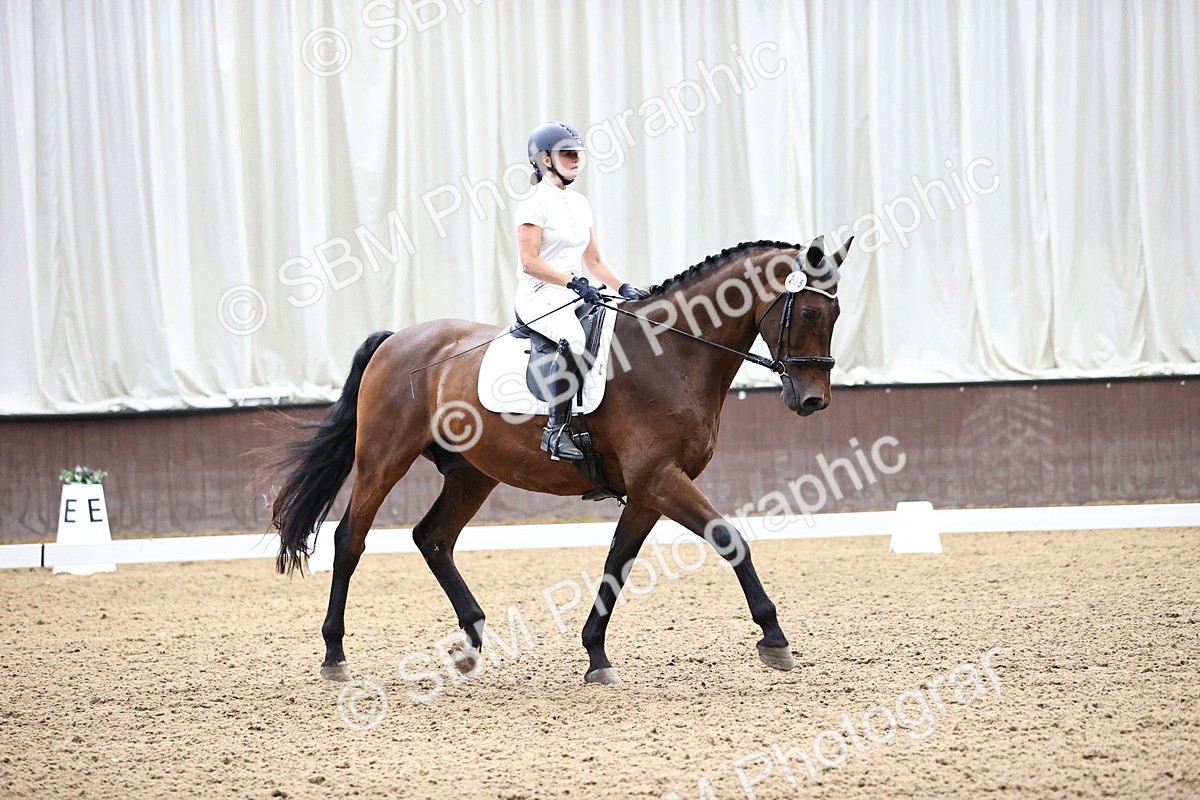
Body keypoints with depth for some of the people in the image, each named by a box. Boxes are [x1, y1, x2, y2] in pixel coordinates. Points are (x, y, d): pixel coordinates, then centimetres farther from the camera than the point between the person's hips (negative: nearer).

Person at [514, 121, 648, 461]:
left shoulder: (579, 203, 18)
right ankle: (556, 430, -36)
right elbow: (530, 262, -14)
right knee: (573, 338, -38)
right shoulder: (534, 203, -6)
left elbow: (594, 261, 21)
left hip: (575, 293, 9)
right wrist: (573, 282, -22)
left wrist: (624, 288, 6)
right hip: (538, 295, -9)